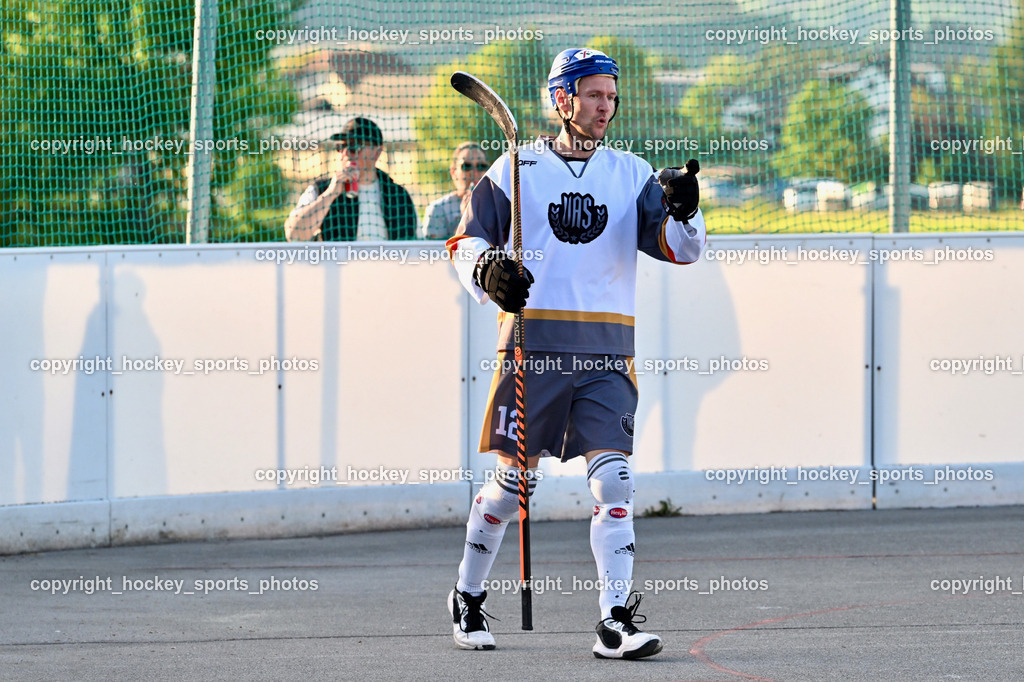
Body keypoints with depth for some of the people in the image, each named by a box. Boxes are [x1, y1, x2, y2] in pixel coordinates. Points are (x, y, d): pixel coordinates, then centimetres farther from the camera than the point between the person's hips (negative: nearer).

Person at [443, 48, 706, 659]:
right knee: (512, 481, 2)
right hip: (532, 346, -2)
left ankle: (616, 622, -9)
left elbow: (682, 249, 2)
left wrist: (682, 212, -19)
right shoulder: (517, 170, 4)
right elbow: (467, 241, 6)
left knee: (614, 481, -9)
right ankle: (469, 598, 23)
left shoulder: (632, 174, 10)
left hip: (606, 355, 2)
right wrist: (488, 271, -15)